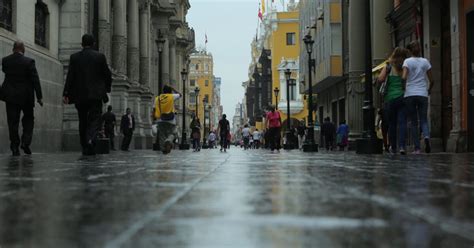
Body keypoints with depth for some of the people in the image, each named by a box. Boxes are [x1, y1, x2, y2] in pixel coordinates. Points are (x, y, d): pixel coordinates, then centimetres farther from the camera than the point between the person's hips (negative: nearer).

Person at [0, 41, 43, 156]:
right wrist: (39, 97, -7)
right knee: (28, 119, 15)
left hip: (10, 96, 2)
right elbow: (35, 80, -11)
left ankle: (15, 147, 3)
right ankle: (25, 142, 0)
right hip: (26, 96, -2)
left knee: (12, 122, 6)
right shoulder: (29, 61, -10)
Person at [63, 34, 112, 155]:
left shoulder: (74, 57, 1)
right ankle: (91, 139, -28)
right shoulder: (100, 56, -1)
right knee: (95, 119, -1)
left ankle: (85, 147, 14)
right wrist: (107, 89, 17)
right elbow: (107, 75, 2)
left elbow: (70, 76, -2)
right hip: (96, 94, -2)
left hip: (80, 95, 2)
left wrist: (66, 93, -1)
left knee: (83, 121, 12)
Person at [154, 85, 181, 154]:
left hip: (161, 119, 3)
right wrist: (173, 89, 27)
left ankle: (163, 150, 7)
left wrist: (155, 118, 14)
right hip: (170, 120, -3)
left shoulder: (157, 98, 8)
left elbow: (155, 109, 6)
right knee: (171, 133, 6)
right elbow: (179, 94, 17)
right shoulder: (172, 96, -1)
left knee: (162, 135, 10)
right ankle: (168, 141, -26)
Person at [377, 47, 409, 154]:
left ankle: (393, 147, 14)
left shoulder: (390, 67, 2)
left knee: (392, 123, 9)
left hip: (390, 98, 0)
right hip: (403, 97, 0)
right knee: (402, 122, -4)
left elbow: (380, 79, -6)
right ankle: (402, 146, -19)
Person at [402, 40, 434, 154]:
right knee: (423, 120, 7)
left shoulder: (407, 61, -2)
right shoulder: (425, 62, 5)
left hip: (410, 95, -1)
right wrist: (429, 90, 24)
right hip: (422, 94, 1)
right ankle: (426, 137, -24)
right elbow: (431, 80, 6)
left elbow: (404, 77, -16)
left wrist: (403, 87, 2)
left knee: (413, 122, 6)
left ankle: (417, 148, 3)